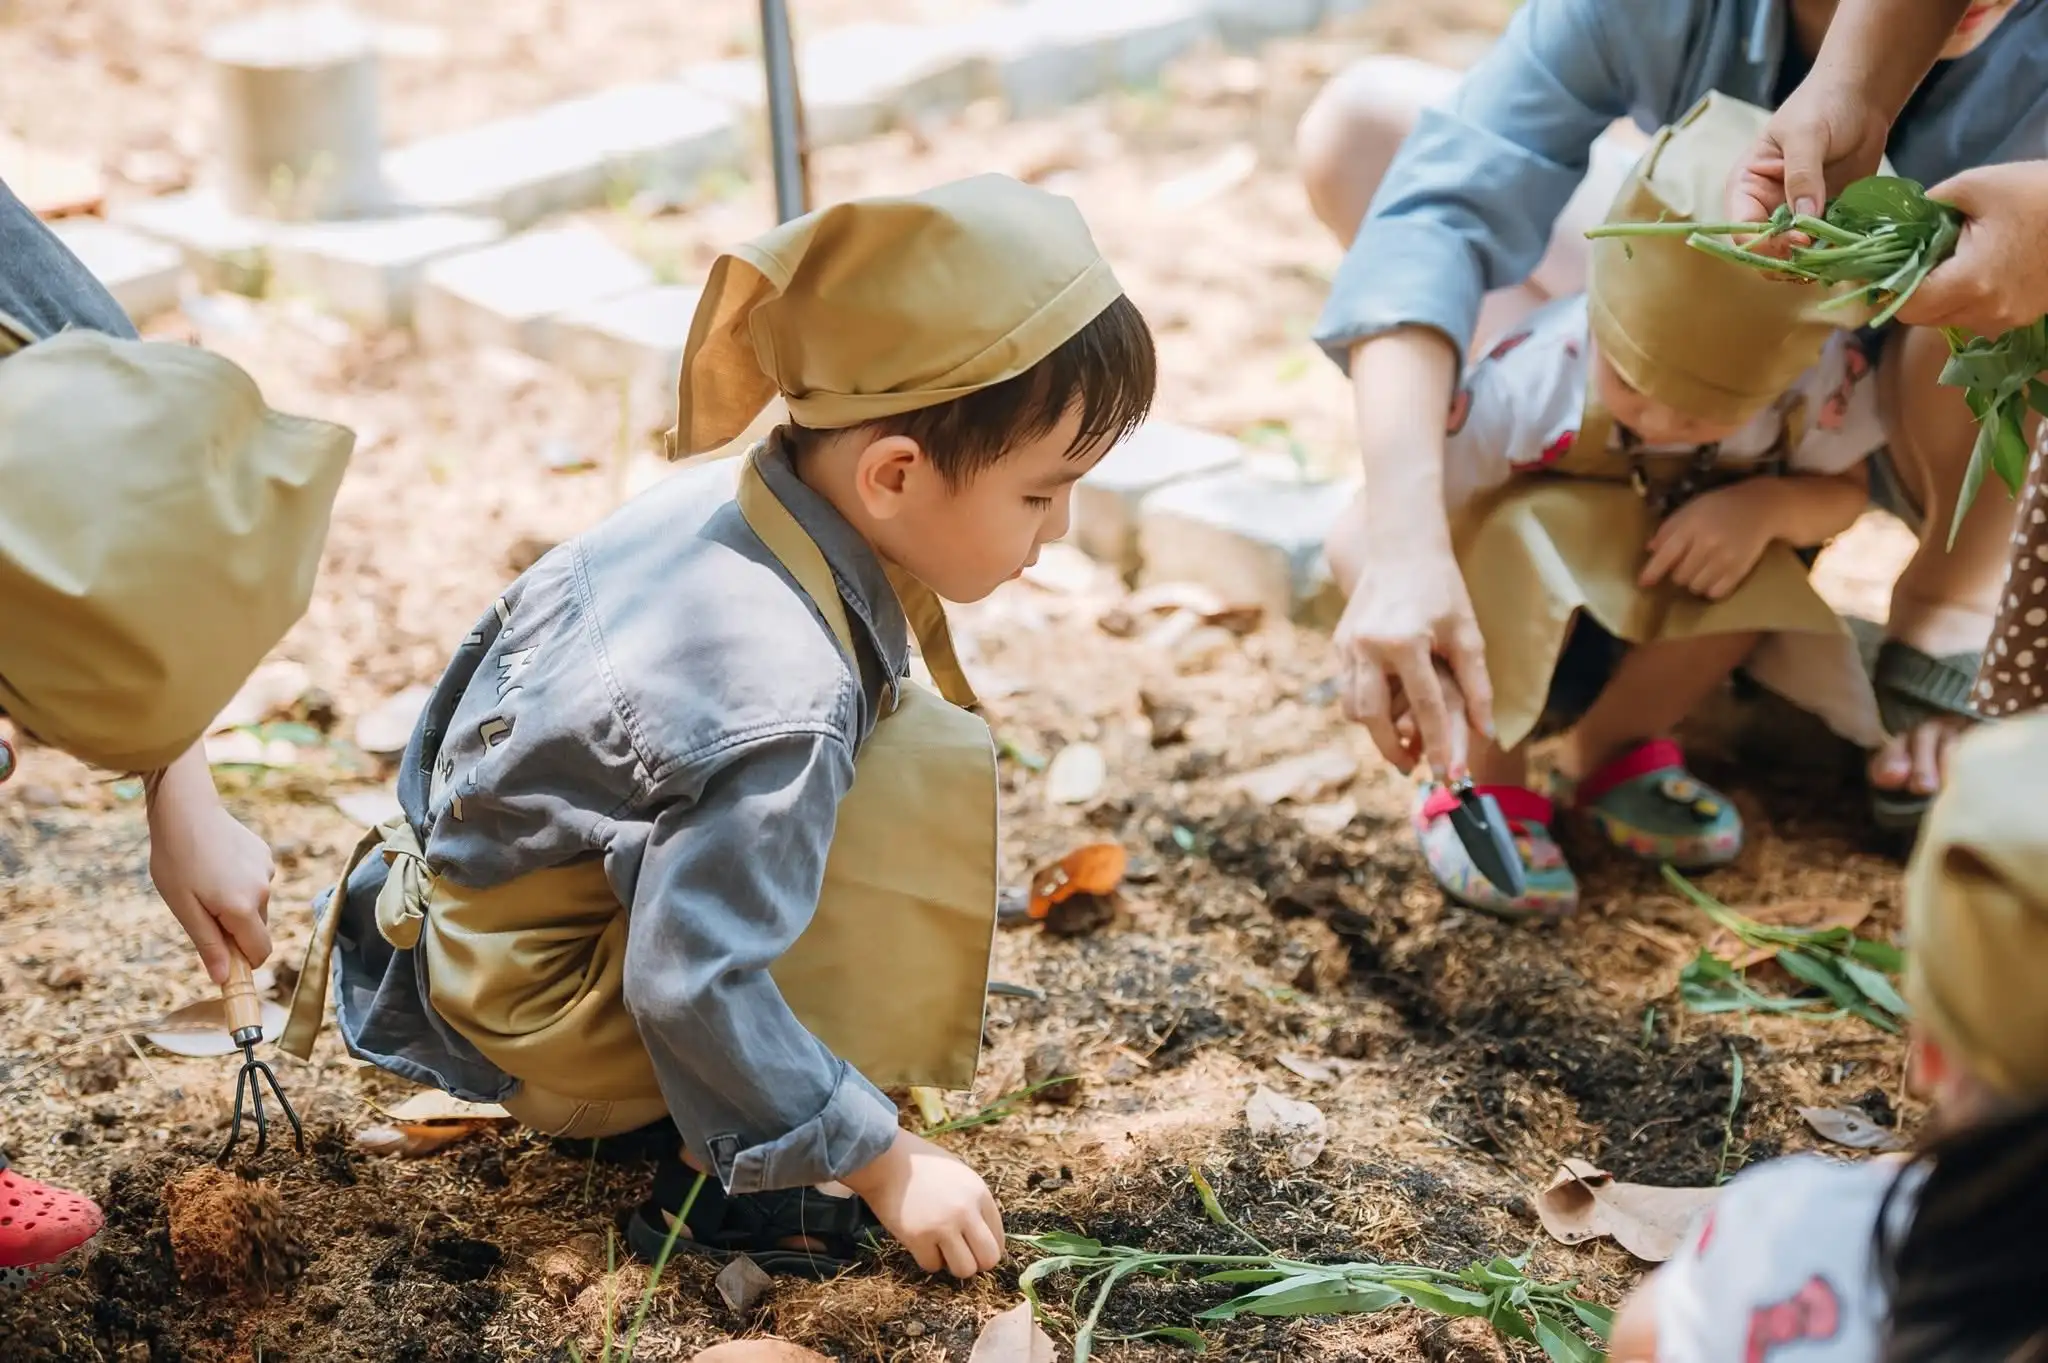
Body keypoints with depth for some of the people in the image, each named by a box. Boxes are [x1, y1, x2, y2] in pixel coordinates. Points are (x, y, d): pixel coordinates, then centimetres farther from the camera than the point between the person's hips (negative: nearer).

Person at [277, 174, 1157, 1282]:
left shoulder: (722, 491, -10)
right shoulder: (782, 711, -35)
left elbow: (520, 621, 9)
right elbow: (694, 986, -32)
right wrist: (881, 1163, -22)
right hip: (544, 1039, -9)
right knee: (929, 768, -23)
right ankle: (730, 1182, -12)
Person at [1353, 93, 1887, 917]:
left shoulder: (1822, 379, -27)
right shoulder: (1525, 389, -37)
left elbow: (1843, 491, -7)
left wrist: (1770, 505, -30)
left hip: (1648, 622, 4)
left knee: (1756, 570, -28)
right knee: (1530, 541, -36)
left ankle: (1607, 749, -2)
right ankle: (1485, 782, -14)